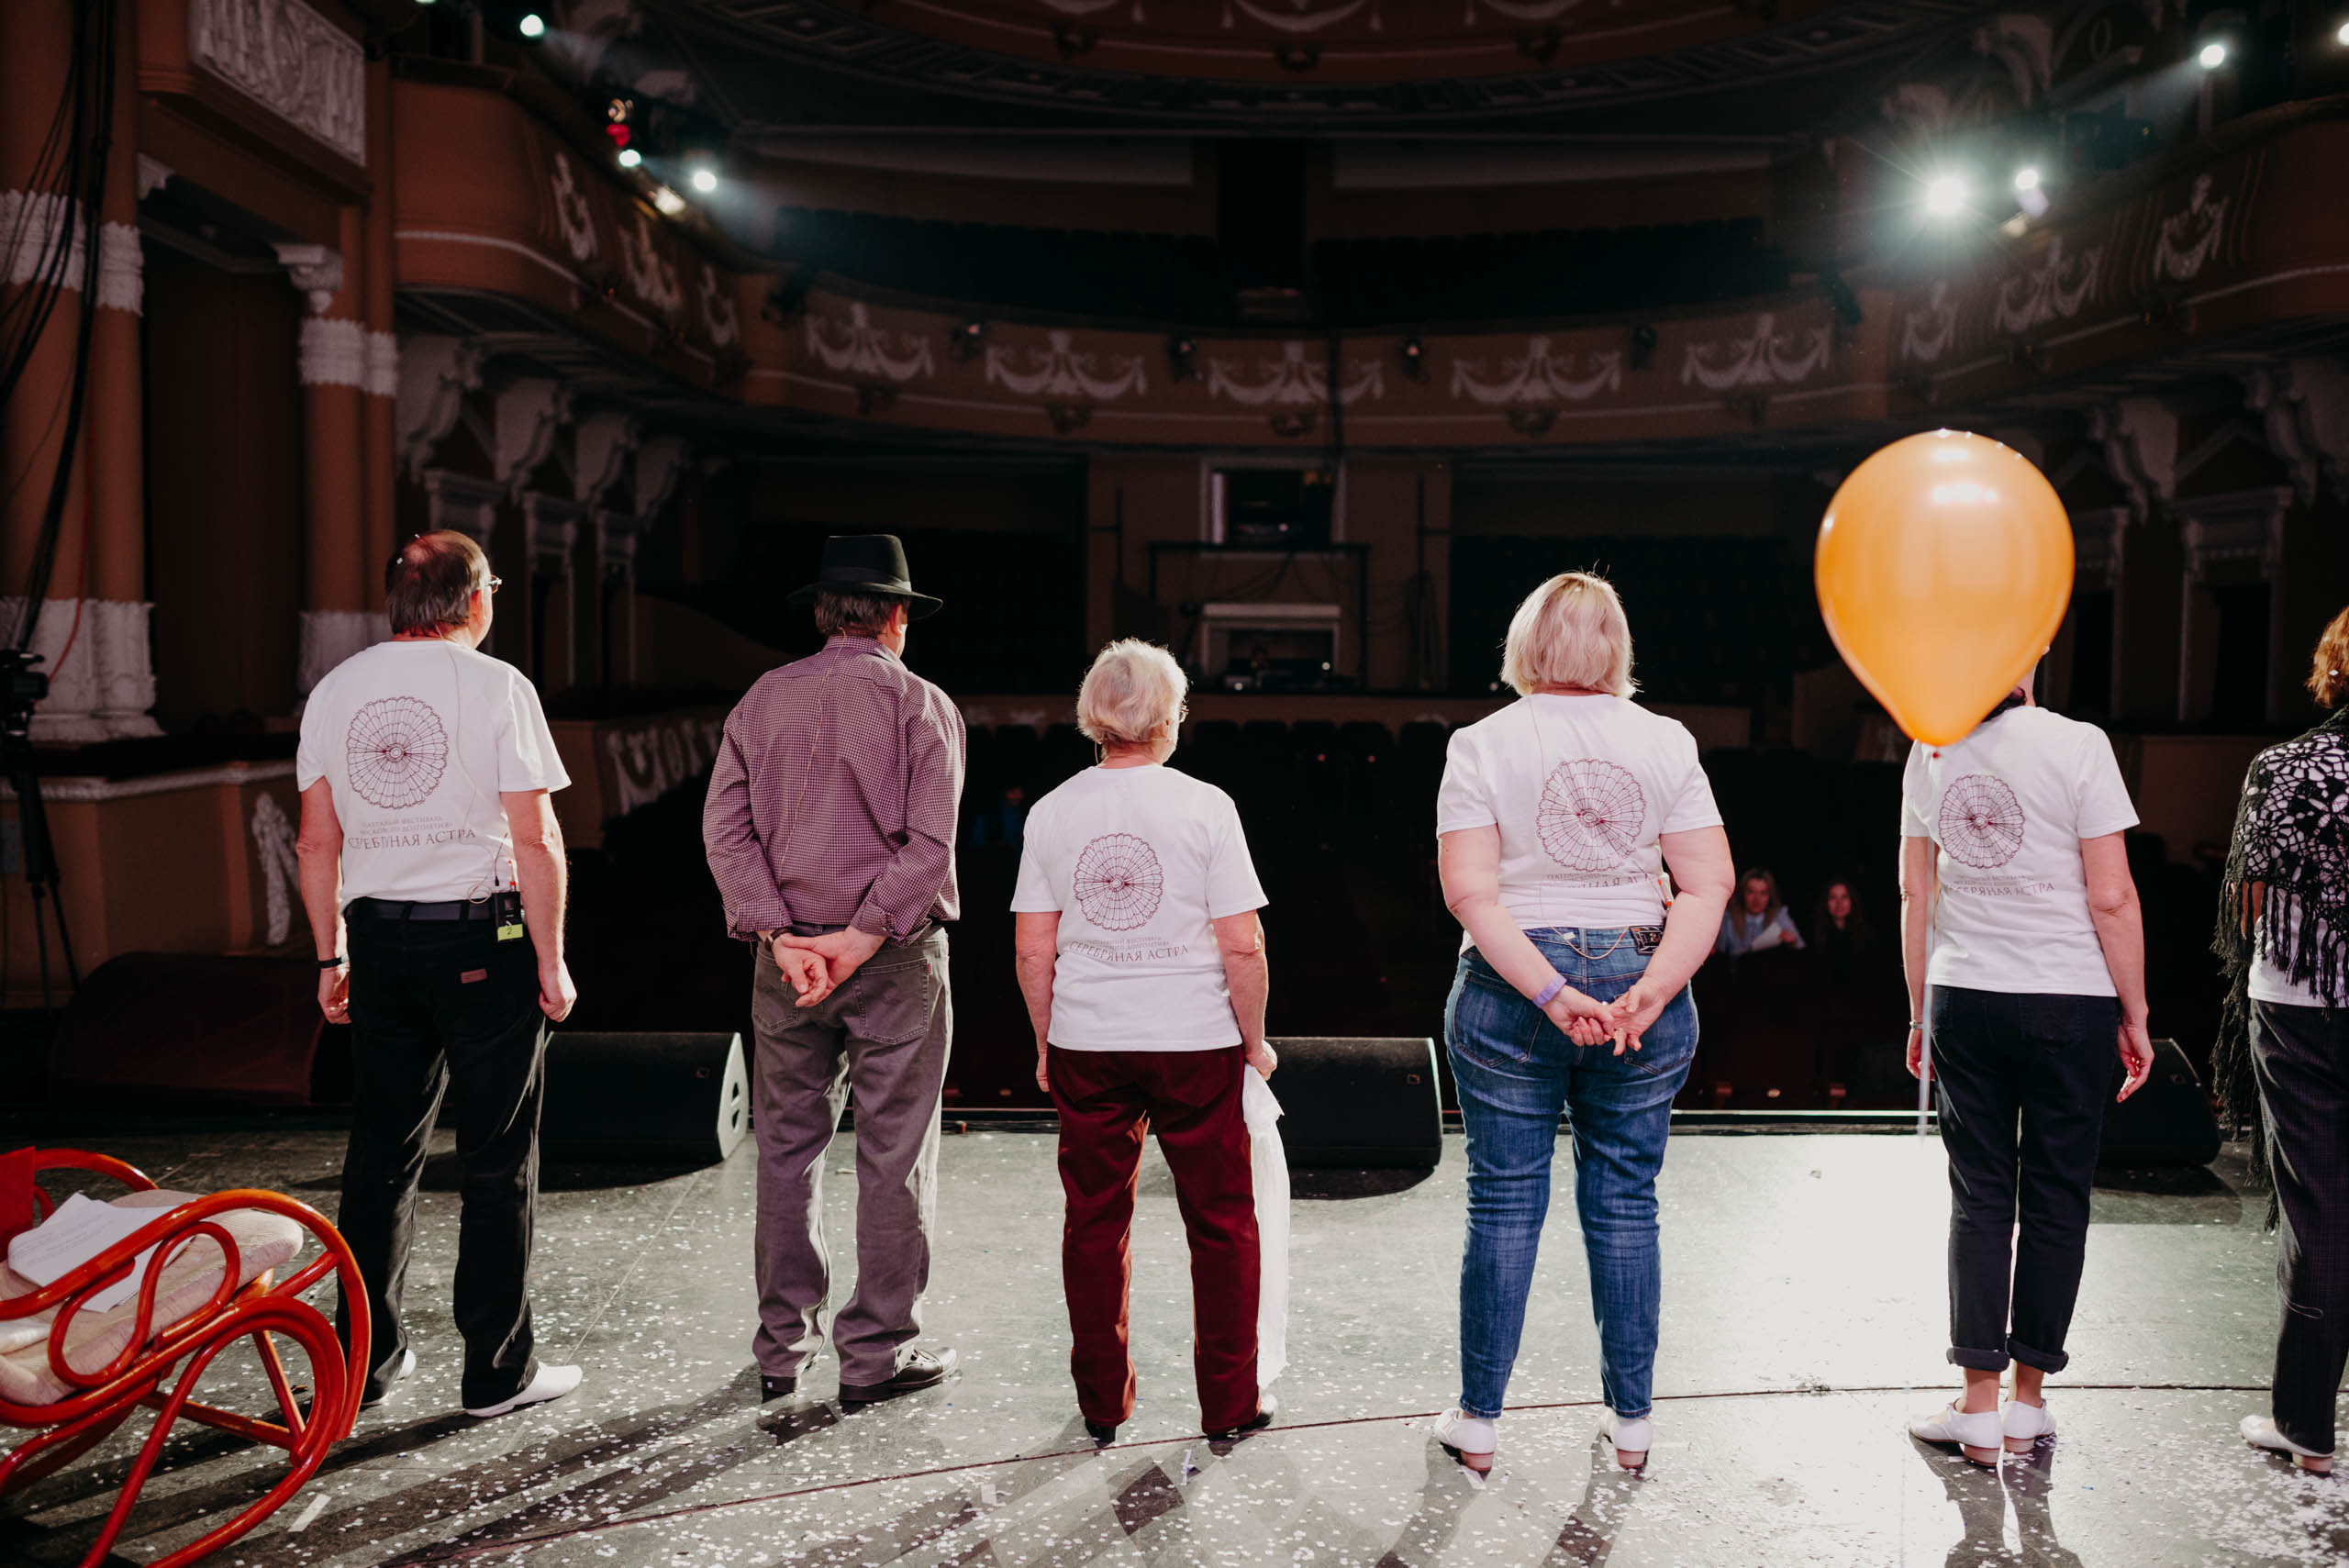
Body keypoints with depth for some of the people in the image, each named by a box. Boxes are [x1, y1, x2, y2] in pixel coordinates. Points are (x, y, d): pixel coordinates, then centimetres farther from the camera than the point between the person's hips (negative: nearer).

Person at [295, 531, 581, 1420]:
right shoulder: (496, 686, -7)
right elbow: (534, 839, -11)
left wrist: (332, 957, 17)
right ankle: (498, 1372, 10)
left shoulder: (336, 690, 8)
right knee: (497, 1162, 3)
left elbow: (316, 840, 10)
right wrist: (551, 961, -5)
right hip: (483, 940, -5)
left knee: (380, 1153, 14)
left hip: (378, 938, 5)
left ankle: (365, 1358, 23)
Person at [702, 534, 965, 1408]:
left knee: (787, 1147, 13)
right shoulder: (921, 704, -4)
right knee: (894, 1155, 5)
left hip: (786, 954, 4)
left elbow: (724, 828, -1)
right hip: (896, 958, -3)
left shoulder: (763, 699, 6)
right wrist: (861, 938, -14)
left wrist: (782, 937, -7)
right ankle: (876, 1353, 11)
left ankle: (783, 1347, 22)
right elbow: (929, 843, -14)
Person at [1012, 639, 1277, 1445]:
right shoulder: (1203, 806, -9)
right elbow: (1242, 946, -10)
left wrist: (1047, 1045, 13)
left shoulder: (1052, 812, 0)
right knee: (1223, 1223, 12)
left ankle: (1102, 1402, 25)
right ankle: (1230, 1403, 20)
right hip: (1195, 1043, -3)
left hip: (1086, 1045, 3)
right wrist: (1254, 1040, 3)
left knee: (1095, 1222, 14)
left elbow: (1033, 949, 1)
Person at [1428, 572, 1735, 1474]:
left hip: (1509, 990, -1)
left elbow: (1469, 892, -13)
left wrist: (1553, 995, -16)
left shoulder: (1483, 743, -4)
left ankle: (1478, 1420, 18)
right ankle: (1632, 1421, 22)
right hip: (1642, 983, 2)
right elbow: (1710, 885, -6)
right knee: (1625, 1205, 12)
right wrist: (1647, 993, -13)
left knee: (1504, 1204, 8)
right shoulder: (1665, 742, 2)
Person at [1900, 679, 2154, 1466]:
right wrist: (2136, 1017, -1)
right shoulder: (2075, 745, -10)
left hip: (1964, 998, 3)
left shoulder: (1930, 752, 2)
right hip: (2069, 1002, -3)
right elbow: (2111, 898, -11)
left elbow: (1915, 895, 6)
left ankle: (1979, 1405, 11)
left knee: (1979, 1195, 8)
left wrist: (1919, 1014, 15)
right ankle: (2028, 1404, 17)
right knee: (2054, 1196, 8)